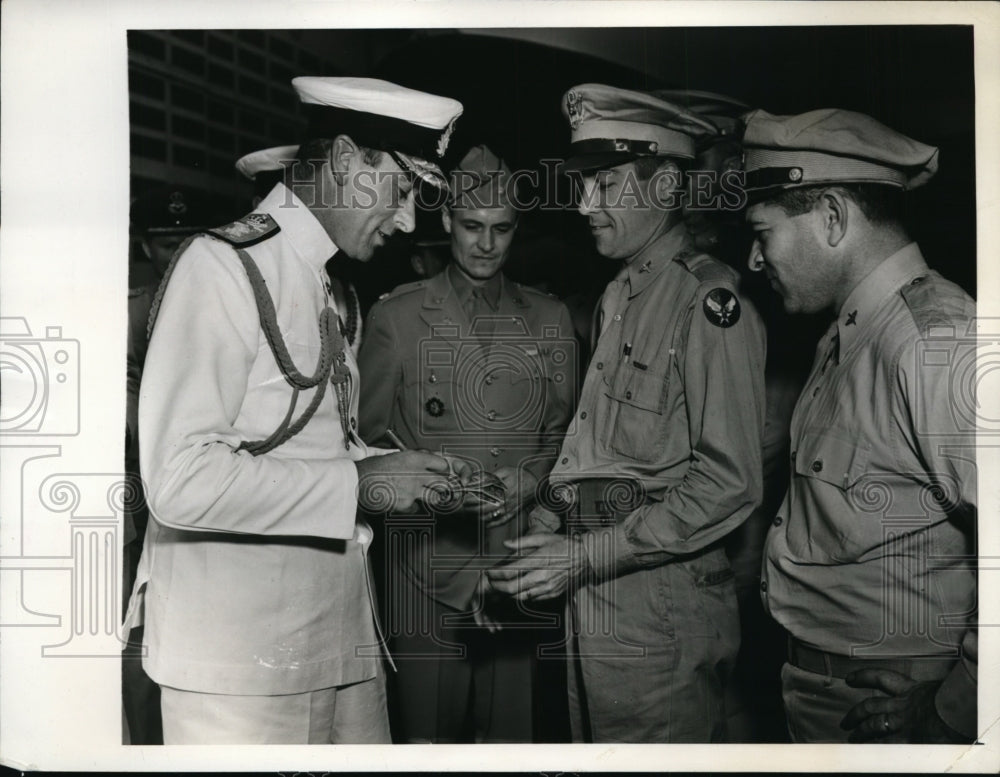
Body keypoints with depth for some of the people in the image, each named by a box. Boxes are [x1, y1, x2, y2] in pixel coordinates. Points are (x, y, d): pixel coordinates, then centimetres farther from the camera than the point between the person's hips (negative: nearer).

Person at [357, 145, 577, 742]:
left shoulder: (550, 319, 13)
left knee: (511, 734, 6)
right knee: (428, 735, 1)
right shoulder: (396, 316, 3)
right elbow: (374, 445, 0)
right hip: (428, 575, -2)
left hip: (521, 577, 2)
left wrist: (525, 481, -7)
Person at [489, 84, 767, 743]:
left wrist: (587, 558, -16)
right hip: (590, 589, 8)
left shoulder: (709, 301, -12)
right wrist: (541, 542, 4)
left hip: (662, 597, -8)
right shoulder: (618, 297, 15)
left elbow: (729, 483, -18)